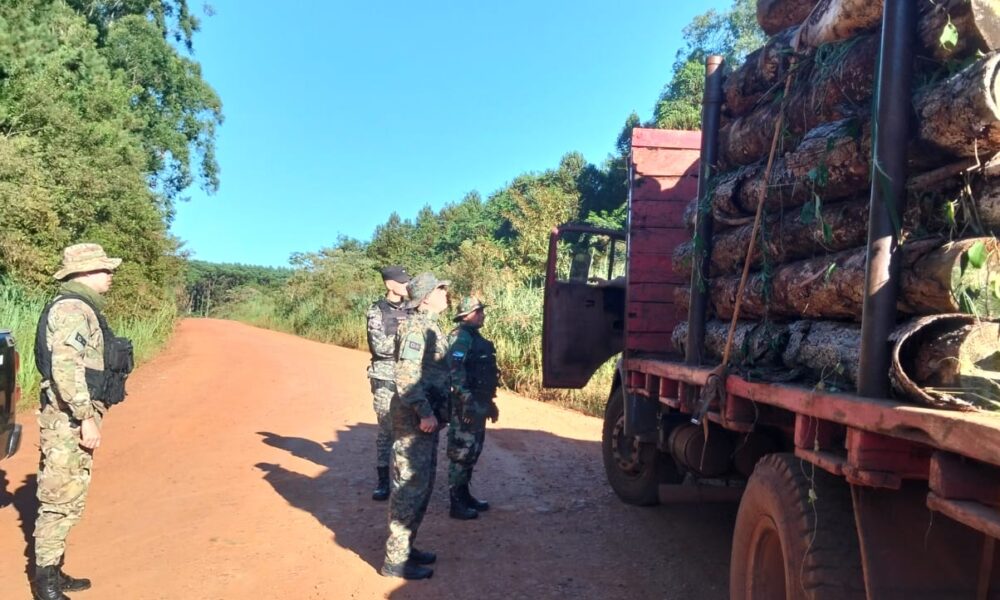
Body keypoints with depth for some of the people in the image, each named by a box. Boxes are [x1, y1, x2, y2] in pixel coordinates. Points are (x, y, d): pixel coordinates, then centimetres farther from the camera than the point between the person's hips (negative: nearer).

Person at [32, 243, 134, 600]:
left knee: (69, 499, 17)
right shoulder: (73, 308, -15)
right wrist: (87, 418, -24)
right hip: (70, 419, -10)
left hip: (75, 417, 10)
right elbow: (65, 367, -25)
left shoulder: (81, 308, 17)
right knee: (60, 500, -3)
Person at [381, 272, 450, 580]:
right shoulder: (416, 327, -15)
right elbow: (406, 375, -24)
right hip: (415, 417, -10)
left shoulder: (430, 327, 15)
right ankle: (396, 559, 5)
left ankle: (406, 546, 28)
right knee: (409, 486, -4)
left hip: (427, 416, 10)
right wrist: (424, 412, -25)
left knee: (422, 484, 17)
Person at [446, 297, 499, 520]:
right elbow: (455, 371, -25)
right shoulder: (460, 337, -14)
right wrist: (466, 401, -29)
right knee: (461, 454, -3)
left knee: (472, 452, 17)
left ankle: (465, 495, 28)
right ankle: (456, 504, 4)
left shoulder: (476, 338, 17)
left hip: (478, 404, 10)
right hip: (466, 406, -10)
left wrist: (490, 403, 24)